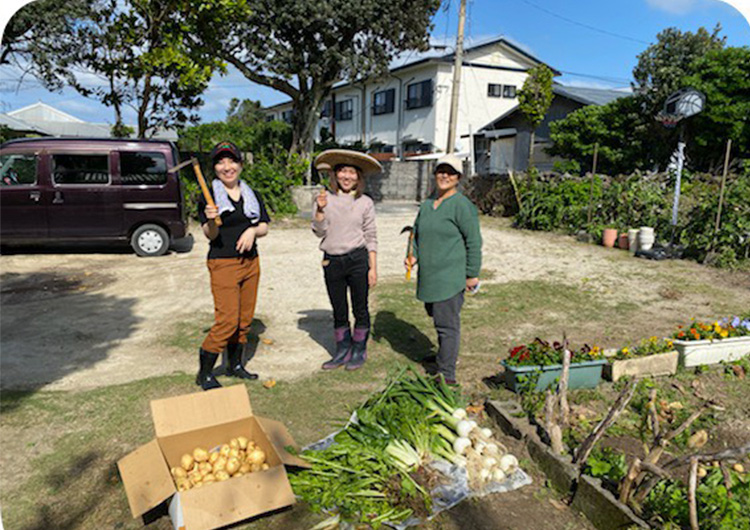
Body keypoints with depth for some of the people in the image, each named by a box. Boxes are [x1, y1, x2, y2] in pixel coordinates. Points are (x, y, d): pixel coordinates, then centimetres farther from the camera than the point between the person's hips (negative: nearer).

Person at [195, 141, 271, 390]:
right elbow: (210, 235, -11)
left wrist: (253, 231, -12)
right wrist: (212, 221, -33)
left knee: (244, 319, 9)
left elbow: (264, 227, 10)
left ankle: (235, 365, 26)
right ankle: (204, 374, 4)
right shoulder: (208, 197, -4)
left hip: (251, 262, 5)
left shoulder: (252, 196, 11)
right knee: (227, 321, -10)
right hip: (223, 264, -5)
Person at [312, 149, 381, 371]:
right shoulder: (324, 199, 2)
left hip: (357, 260, -1)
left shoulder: (365, 203, 0)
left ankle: (359, 350, 24)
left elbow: (371, 238, 2)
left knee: (360, 309, 8)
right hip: (331, 261, 2)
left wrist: (373, 268, -2)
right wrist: (320, 210, -18)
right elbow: (319, 232, -3)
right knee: (339, 311, 12)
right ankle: (342, 351, 26)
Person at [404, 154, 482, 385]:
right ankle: (447, 356, 42)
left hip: (450, 277, -8)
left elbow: (473, 242, -10)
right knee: (439, 319, 21)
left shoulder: (462, 205, -10)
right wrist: (413, 255, 3)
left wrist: (472, 274, -10)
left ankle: (446, 376, 5)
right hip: (429, 276, 8)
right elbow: (417, 234, 22)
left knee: (447, 325, -4)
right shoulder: (426, 205, 13)